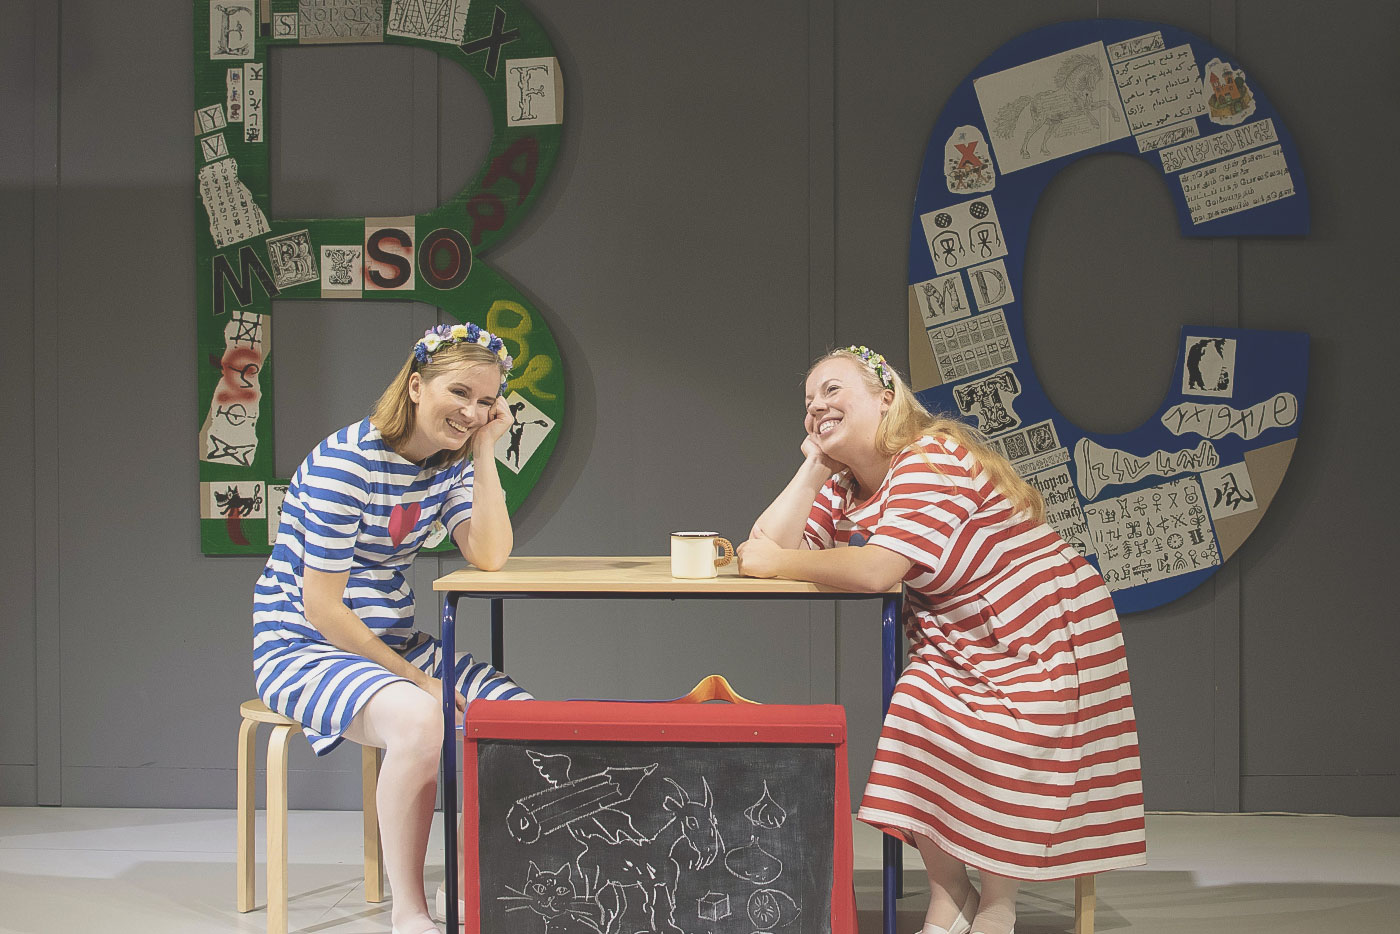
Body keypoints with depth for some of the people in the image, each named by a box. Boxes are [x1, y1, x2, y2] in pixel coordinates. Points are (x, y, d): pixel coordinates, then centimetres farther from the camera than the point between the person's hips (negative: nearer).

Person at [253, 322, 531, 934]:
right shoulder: (345, 462, -19)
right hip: (302, 648, -8)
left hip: (394, 647, 8)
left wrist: (485, 451, -11)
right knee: (419, 718, -36)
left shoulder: (450, 463, 5)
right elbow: (320, 609, -20)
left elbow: (490, 557, -9)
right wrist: (417, 681, -20)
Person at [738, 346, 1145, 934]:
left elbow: (876, 569, -32)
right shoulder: (842, 488, 6)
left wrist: (778, 562, -21)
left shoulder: (933, 459, -22)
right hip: (952, 646, 7)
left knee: (998, 765, -17)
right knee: (918, 729, -15)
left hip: (1043, 635, -7)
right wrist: (813, 462, -7)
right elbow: (768, 545, -5)